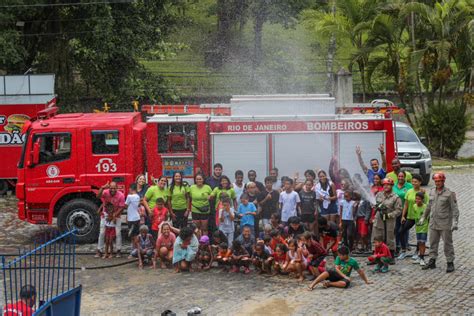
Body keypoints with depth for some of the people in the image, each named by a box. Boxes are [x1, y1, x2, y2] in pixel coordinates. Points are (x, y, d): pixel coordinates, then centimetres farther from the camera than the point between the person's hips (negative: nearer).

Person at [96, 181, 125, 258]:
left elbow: (121, 207, -15)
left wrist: (114, 215, -23)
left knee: (118, 233, -5)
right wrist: (102, 188, -52)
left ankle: (119, 250, 5)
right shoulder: (106, 192, -19)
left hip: (116, 215, -1)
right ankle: (99, 250, 5)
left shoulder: (121, 195, -20)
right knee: (102, 232, -1)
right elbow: (98, 196, -38)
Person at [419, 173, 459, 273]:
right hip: (433, 223, 6)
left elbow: (454, 209, -10)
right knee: (433, 243, 11)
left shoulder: (449, 193, -10)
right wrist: (423, 217, 22)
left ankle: (450, 263, 10)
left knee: (447, 244, 2)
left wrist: (455, 222, -20)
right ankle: (432, 262, 21)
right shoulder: (432, 191, 8)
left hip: (445, 224, -6)